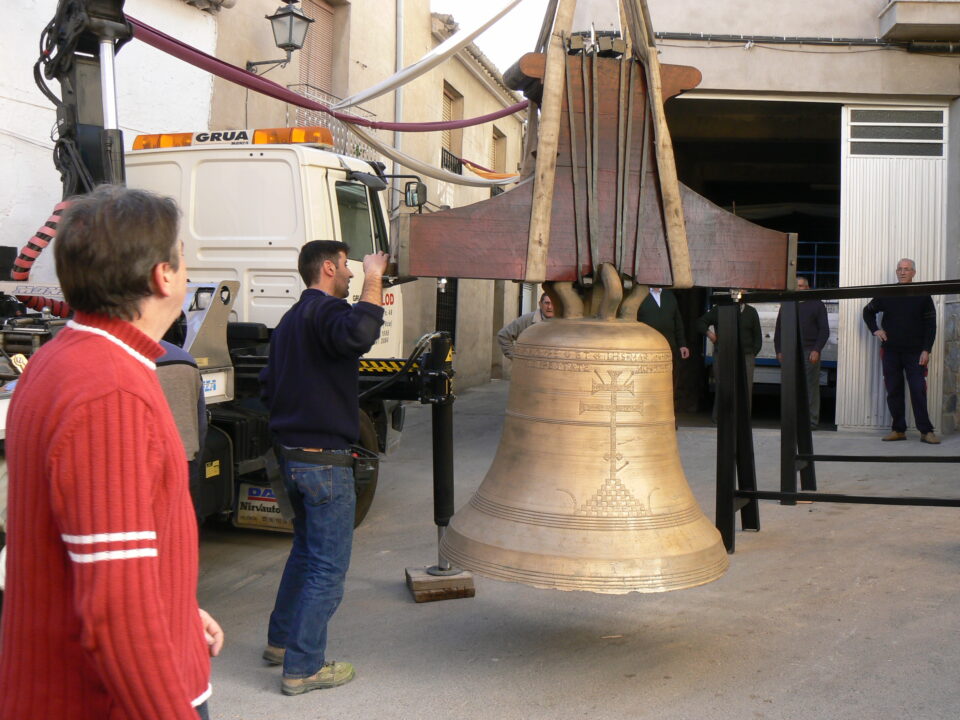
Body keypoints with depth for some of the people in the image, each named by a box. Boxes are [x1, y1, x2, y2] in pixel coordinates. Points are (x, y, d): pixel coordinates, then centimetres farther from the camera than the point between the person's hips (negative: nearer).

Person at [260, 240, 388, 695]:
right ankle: (302, 669, 3)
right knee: (328, 565, -2)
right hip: (324, 459, -10)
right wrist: (374, 278, -27)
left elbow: (268, 387, 23)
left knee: (306, 549, 24)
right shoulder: (325, 310, -15)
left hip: (291, 453, 10)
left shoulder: (289, 320, 16)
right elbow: (357, 335, -39)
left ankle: (280, 641, 34)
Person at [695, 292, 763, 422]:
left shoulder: (751, 312, 14)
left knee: (746, 389, -6)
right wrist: (708, 332, 0)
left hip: (746, 357, 1)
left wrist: (753, 353, 7)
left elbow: (758, 336, 17)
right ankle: (718, 418, 6)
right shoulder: (718, 310, 10)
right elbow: (700, 322, 18)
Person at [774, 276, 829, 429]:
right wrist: (779, 350, 7)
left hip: (809, 352, -3)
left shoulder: (817, 305, 7)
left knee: (811, 387, -4)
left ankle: (812, 420, 0)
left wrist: (817, 350, -8)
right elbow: (778, 330, 18)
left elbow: (824, 330, 3)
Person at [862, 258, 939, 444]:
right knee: (893, 391, 3)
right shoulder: (886, 294, 8)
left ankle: (926, 431, -4)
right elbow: (868, 311, 22)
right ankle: (898, 430, 9)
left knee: (918, 391, -7)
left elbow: (931, 325, 0)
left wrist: (926, 350, -8)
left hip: (915, 353, -3)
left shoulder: (922, 296, 2)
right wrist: (875, 330, 6)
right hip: (890, 351, 3)